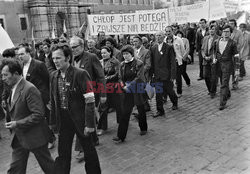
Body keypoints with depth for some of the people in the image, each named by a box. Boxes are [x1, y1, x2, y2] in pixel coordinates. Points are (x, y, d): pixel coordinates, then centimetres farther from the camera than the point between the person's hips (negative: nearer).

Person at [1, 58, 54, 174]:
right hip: (18, 138, 8)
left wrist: (17, 124, -22)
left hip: (34, 137, -8)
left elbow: (38, 114, -24)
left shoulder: (29, 89, -21)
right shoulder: (13, 89, 9)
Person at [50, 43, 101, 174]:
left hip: (80, 119, -4)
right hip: (63, 120, 4)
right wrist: (53, 122, 9)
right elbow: (53, 101, 9)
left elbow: (90, 101, -17)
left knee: (88, 149, 14)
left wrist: (89, 124, -18)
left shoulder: (81, 74, -16)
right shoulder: (54, 76, 3)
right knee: (63, 153, 11)